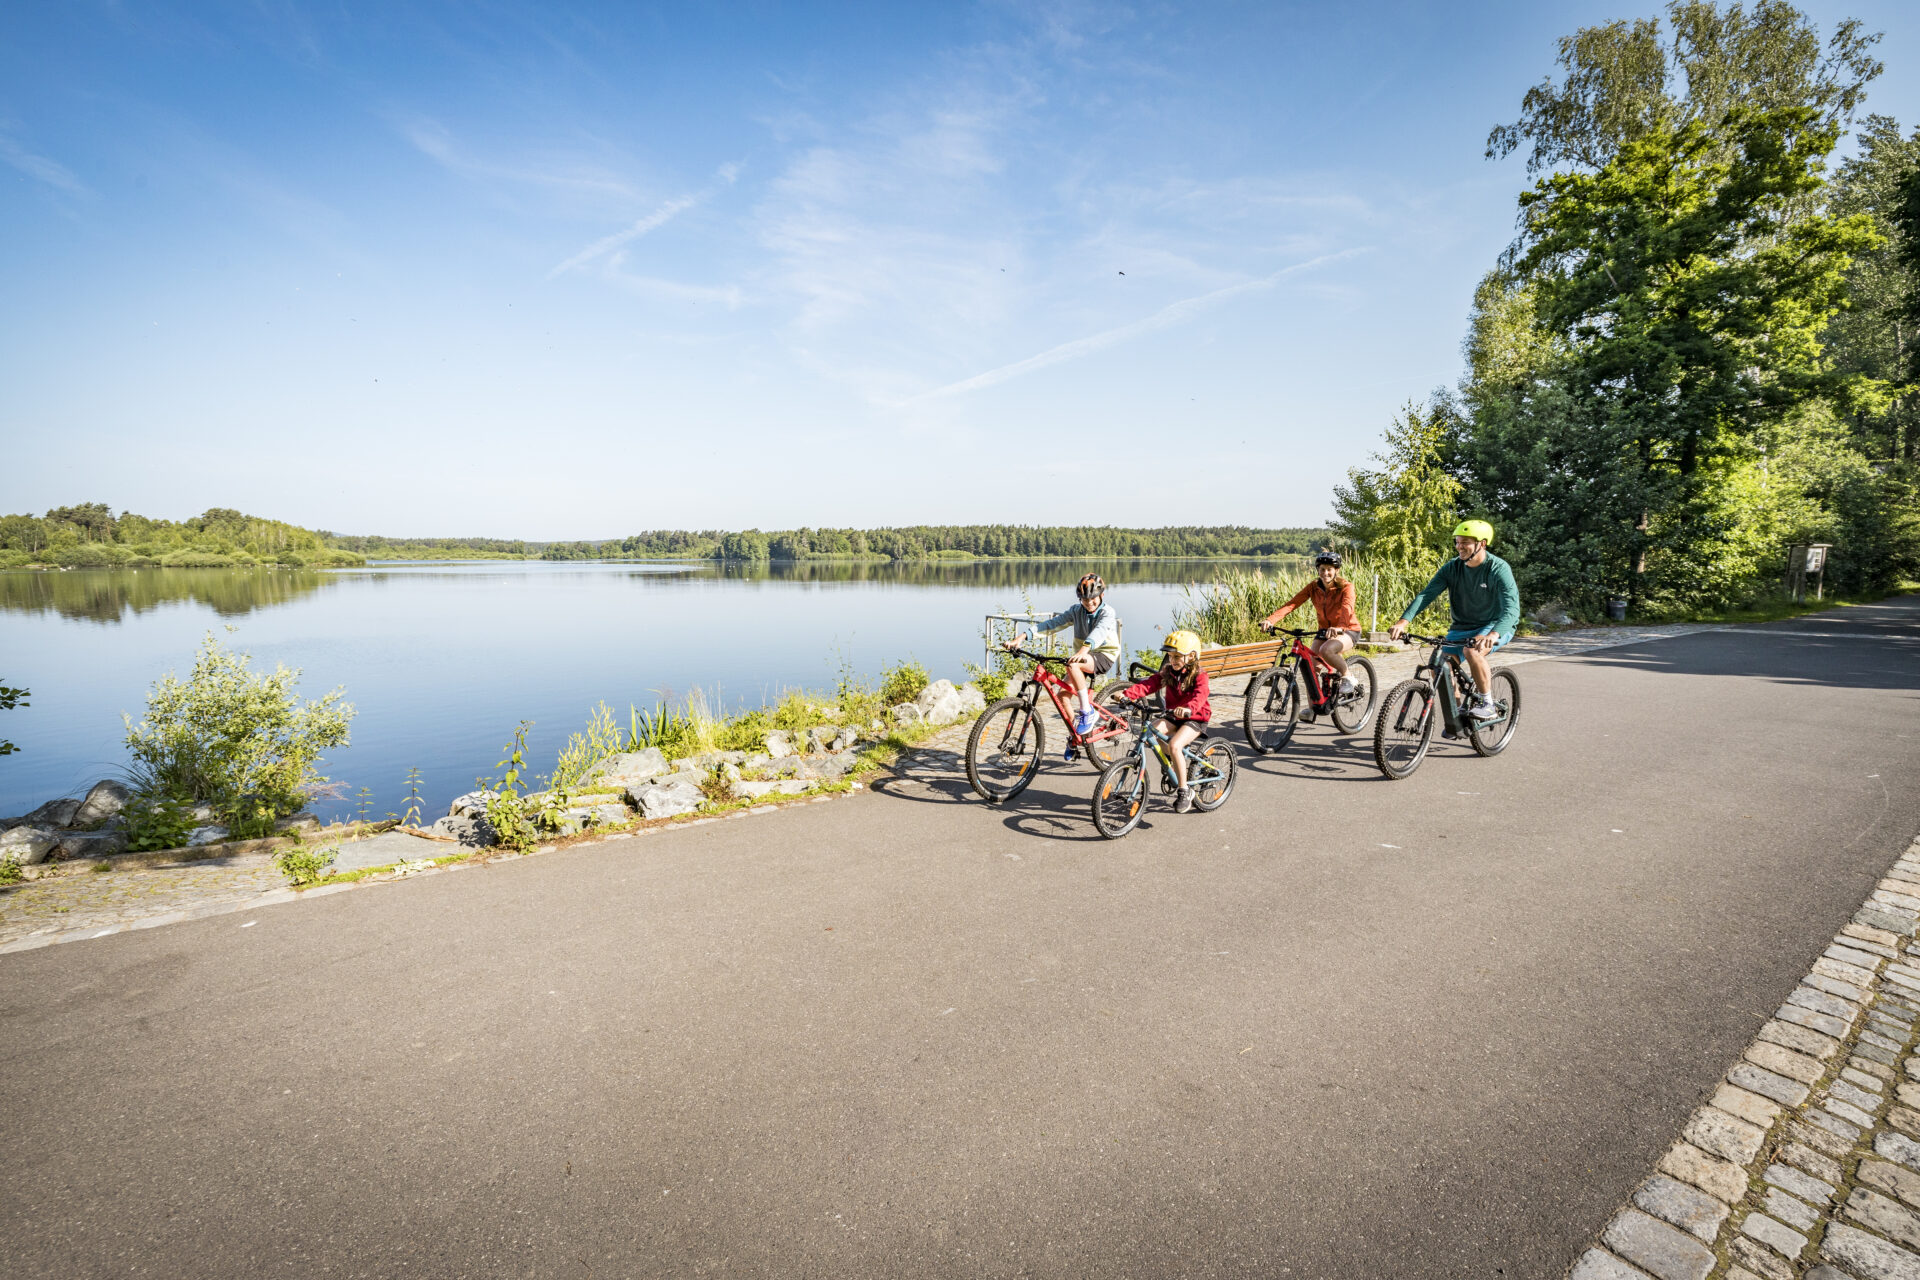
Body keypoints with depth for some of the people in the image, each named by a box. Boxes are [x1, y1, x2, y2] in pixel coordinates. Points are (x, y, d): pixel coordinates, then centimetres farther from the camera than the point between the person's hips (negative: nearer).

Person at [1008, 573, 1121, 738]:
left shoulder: (1107, 613, -15)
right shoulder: (1076, 611, -1)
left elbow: (1099, 631, -37)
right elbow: (1052, 623, -11)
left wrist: (1084, 649, -58)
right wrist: (1022, 637, -24)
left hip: (1104, 656, -6)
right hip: (1083, 657, 6)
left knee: (1072, 664, -34)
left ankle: (1087, 712, -23)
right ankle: (1075, 734, 9)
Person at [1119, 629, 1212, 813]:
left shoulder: (1199, 676, -13)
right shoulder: (1167, 673, 2)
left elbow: (1199, 696, -33)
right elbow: (1148, 685, -11)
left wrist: (1188, 708, -55)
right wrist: (1127, 694, -28)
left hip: (1195, 718, -6)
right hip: (1173, 716, 6)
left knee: (1175, 745, -30)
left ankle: (1185, 792, -16)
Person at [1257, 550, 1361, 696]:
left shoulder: (1346, 587, -17)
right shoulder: (1314, 587, -7)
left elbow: (1347, 607, -37)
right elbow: (1292, 603, -20)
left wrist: (1339, 628, -59)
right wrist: (1270, 620, -36)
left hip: (1348, 630, -5)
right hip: (1325, 630, 5)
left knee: (1326, 650, -34)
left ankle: (1347, 678, -7)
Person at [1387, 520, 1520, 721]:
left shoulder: (1499, 569, -20)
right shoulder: (1452, 567, -6)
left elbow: (1511, 608, -31)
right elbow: (1426, 594, -15)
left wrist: (1493, 635, -50)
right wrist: (1403, 621, -31)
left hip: (1497, 626, -5)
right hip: (1462, 627, 5)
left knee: (1472, 651, -34)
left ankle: (1486, 704, -15)